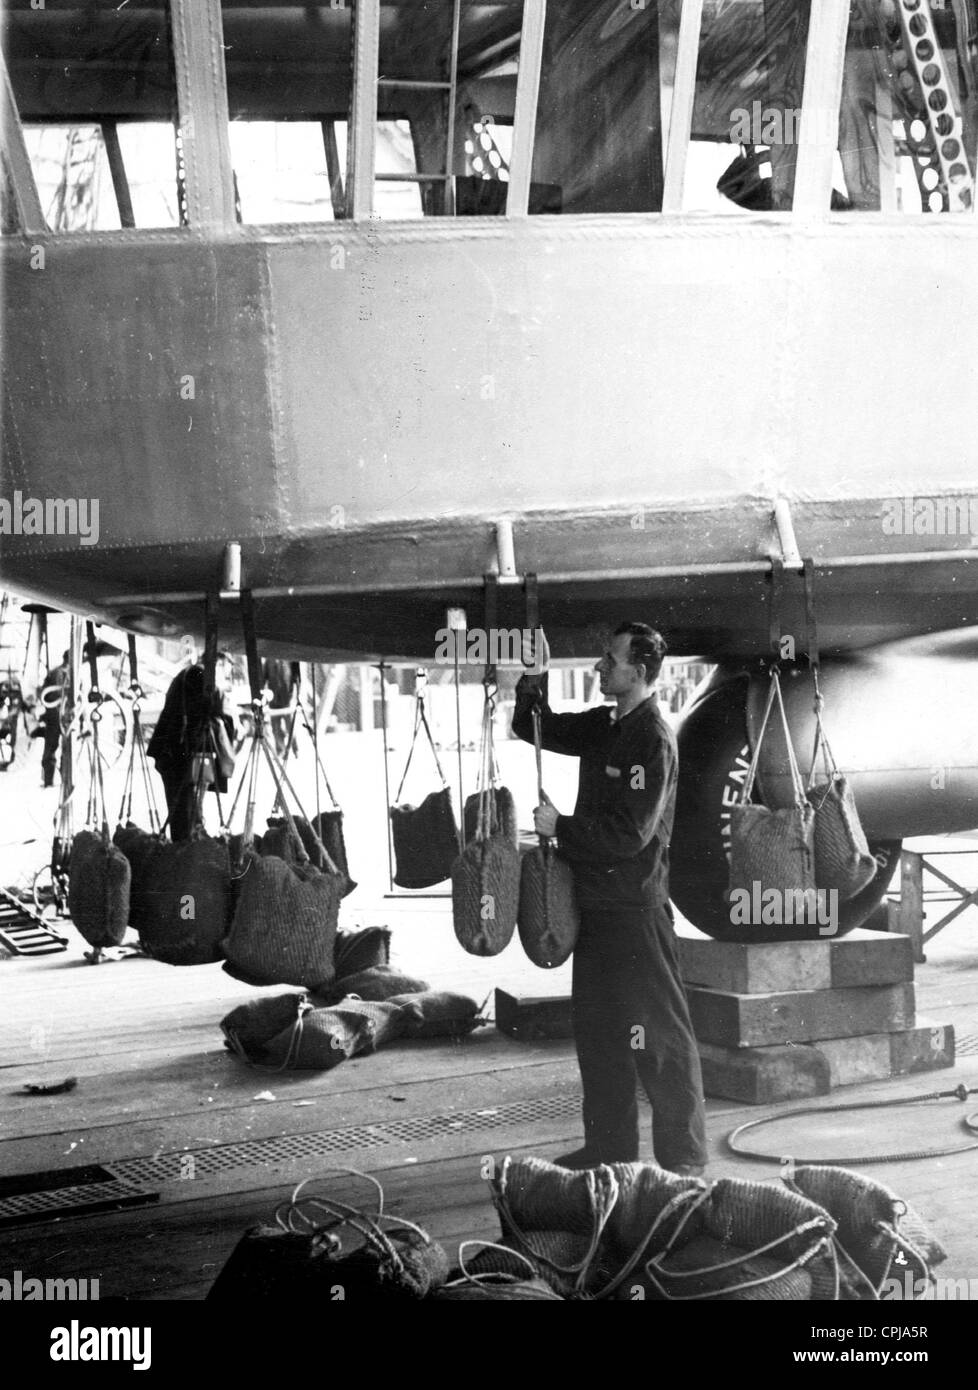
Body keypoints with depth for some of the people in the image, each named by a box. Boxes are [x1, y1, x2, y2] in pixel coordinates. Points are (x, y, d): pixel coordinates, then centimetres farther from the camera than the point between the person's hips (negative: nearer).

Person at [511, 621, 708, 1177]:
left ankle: (684, 1157, 5)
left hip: (637, 907, -9)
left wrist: (561, 827, -11)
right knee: (598, 1029, 15)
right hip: (597, 902, 9)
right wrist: (535, 679, 4)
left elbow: (630, 833, -21)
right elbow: (536, 730, 20)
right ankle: (609, 1147, 25)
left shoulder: (653, 740, -15)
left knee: (659, 1035, -3)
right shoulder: (604, 726, 11)